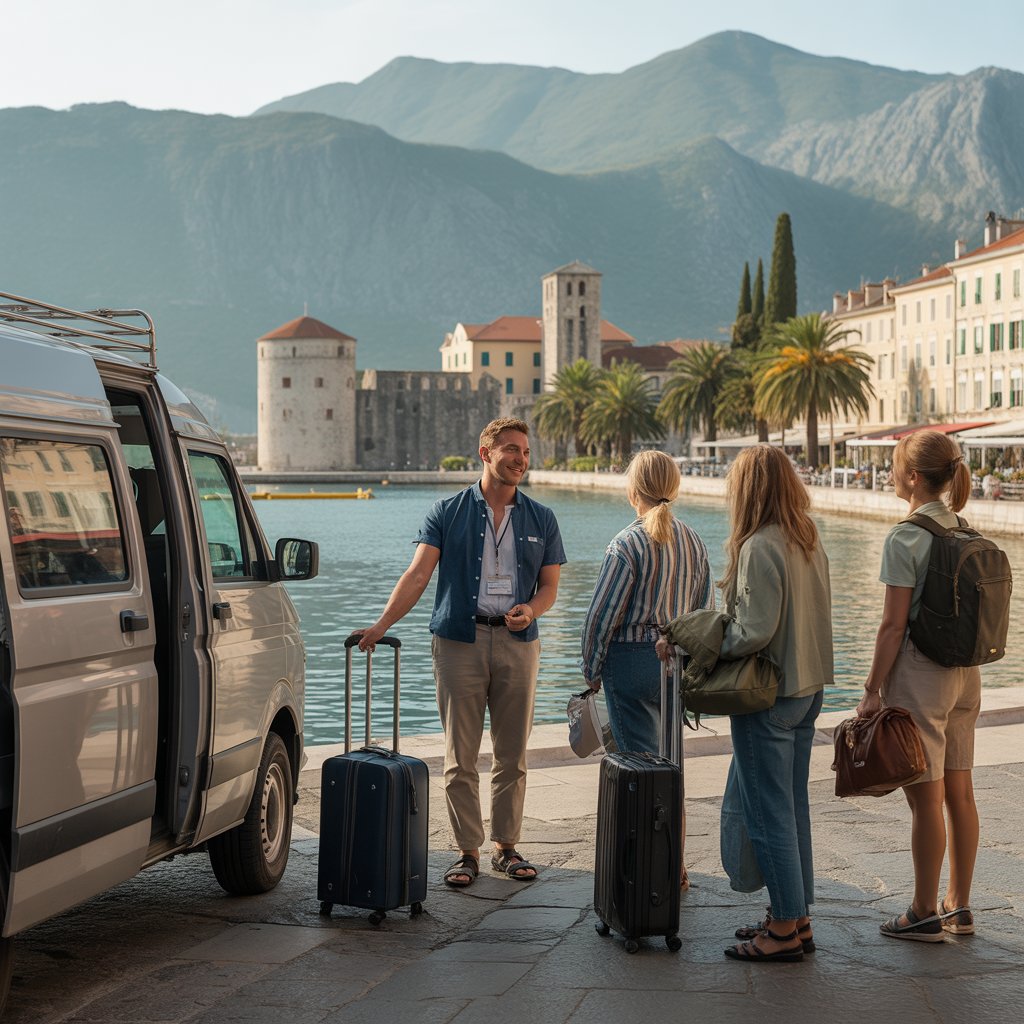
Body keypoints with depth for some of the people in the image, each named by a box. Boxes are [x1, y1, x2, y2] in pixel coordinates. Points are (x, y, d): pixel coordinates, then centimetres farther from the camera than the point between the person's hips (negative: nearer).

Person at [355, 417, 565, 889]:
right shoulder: (448, 512, 3)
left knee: (512, 755, 6)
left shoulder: (540, 519, 9)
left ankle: (506, 847, 18)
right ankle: (467, 851, 9)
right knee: (460, 756, 0)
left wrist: (531, 609, -12)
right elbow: (418, 574, -6)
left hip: (517, 642, 2)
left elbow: (549, 585, 11)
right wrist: (381, 625, -18)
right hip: (459, 641, -2)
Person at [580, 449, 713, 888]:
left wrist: (591, 671, -1)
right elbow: (705, 610, 12)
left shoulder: (628, 544, -14)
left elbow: (602, 614, -12)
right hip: (679, 662, 6)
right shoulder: (693, 542, 6)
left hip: (633, 661, -6)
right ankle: (675, 866, 21)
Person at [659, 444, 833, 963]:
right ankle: (796, 916, 25)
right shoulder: (808, 541, 7)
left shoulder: (759, 546, -19)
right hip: (806, 687, 9)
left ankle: (784, 930, 7)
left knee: (768, 812, 0)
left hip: (768, 696, -9)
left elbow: (754, 631, -23)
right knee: (793, 806, 16)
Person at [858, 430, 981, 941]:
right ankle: (959, 906, 20)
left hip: (920, 674, -8)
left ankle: (926, 913, 8)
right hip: (965, 672, 8)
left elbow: (894, 624, -15)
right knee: (959, 793, 12)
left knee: (926, 797, 0)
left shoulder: (905, 538, -15)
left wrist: (873, 689, -9)